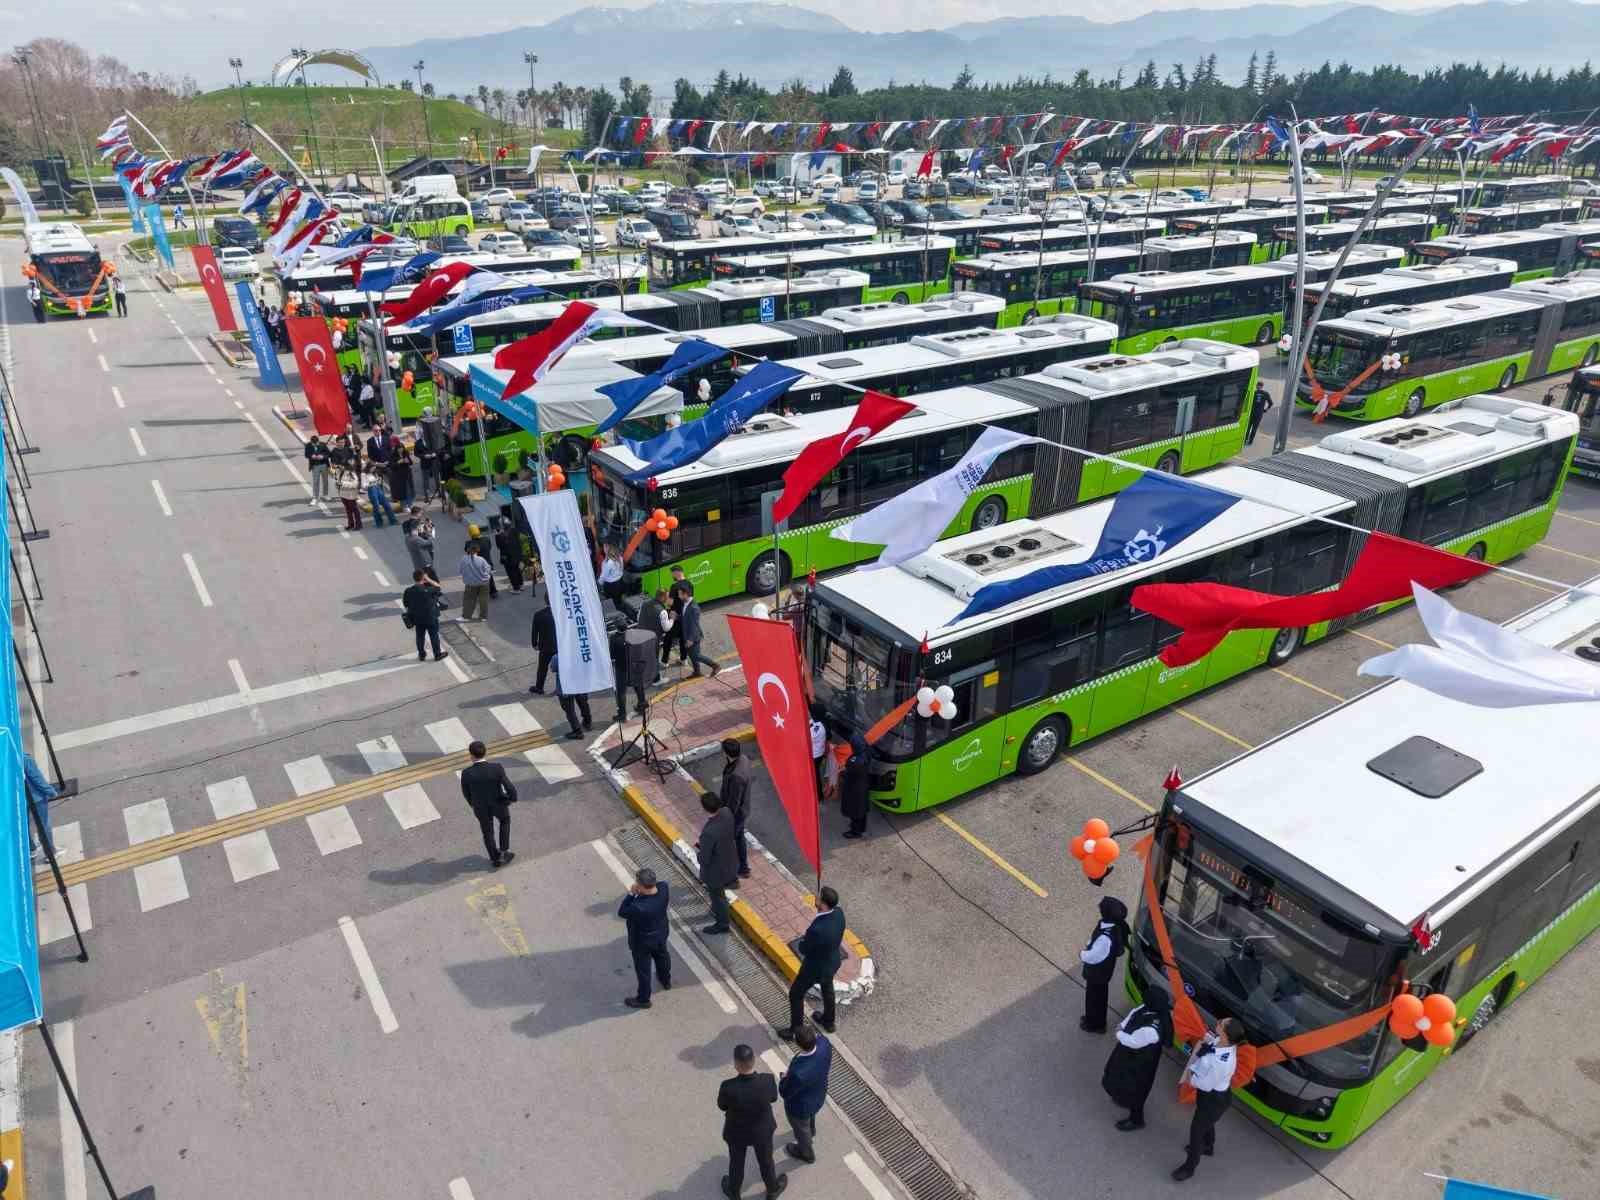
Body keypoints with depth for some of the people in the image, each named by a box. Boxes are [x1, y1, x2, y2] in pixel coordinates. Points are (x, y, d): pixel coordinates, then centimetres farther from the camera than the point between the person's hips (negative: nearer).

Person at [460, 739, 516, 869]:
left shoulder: (466, 773, -28)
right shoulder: (497, 768, -32)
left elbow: (466, 793, -8)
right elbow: (510, 788, -24)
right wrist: (513, 798, 0)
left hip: (481, 807, 1)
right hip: (498, 804, -1)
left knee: (488, 832, 27)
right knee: (505, 820, 34)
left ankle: (496, 860, 45)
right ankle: (504, 852, 35)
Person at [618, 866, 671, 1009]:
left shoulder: (639, 907, -45)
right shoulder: (663, 887, -29)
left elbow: (622, 912, -25)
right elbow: (660, 882, -4)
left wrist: (631, 894, -24)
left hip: (642, 941, -6)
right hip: (661, 934, 6)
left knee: (643, 969, 20)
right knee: (662, 957, 34)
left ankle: (643, 999, 44)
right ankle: (666, 981, 62)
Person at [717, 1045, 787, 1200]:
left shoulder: (728, 1087, -40)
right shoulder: (767, 1081, -36)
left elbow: (722, 1106, -15)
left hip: (737, 1132, -1)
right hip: (762, 1130, 1)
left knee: (736, 1162, 30)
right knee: (765, 1160, 30)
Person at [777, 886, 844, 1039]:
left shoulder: (817, 929, -44)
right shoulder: (839, 912, -21)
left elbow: (803, 949, -25)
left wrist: (803, 939, -6)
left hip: (815, 968, -7)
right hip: (833, 961, 7)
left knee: (796, 994, 19)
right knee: (827, 989, 33)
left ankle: (795, 1030, 39)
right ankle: (828, 1021, 57)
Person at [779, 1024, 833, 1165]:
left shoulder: (799, 1073, -48)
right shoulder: (824, 1043, -34)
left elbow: (785, 1092, -25)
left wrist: (785, 1078, -8)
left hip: (800, 1104, -5)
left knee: (800, 1127, 29)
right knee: (810, 1113, 40)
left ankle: (806, 1152, 60)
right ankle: (810, 1130, 72)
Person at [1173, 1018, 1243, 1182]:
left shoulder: (1223, 1062, -44)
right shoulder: (1219, 1041, -21)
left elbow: (1206, 1085, -28)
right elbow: (1202, 1055, -1)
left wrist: (1191, 1078, -12)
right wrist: (1191, 1069, -10)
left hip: (1215, 1098, -7)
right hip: (1209, 1093, 7)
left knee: (1196, 1128, 14)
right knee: (1206, 1121, 33)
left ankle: (1189, 1166, 38)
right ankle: (1208, 1146, 63)